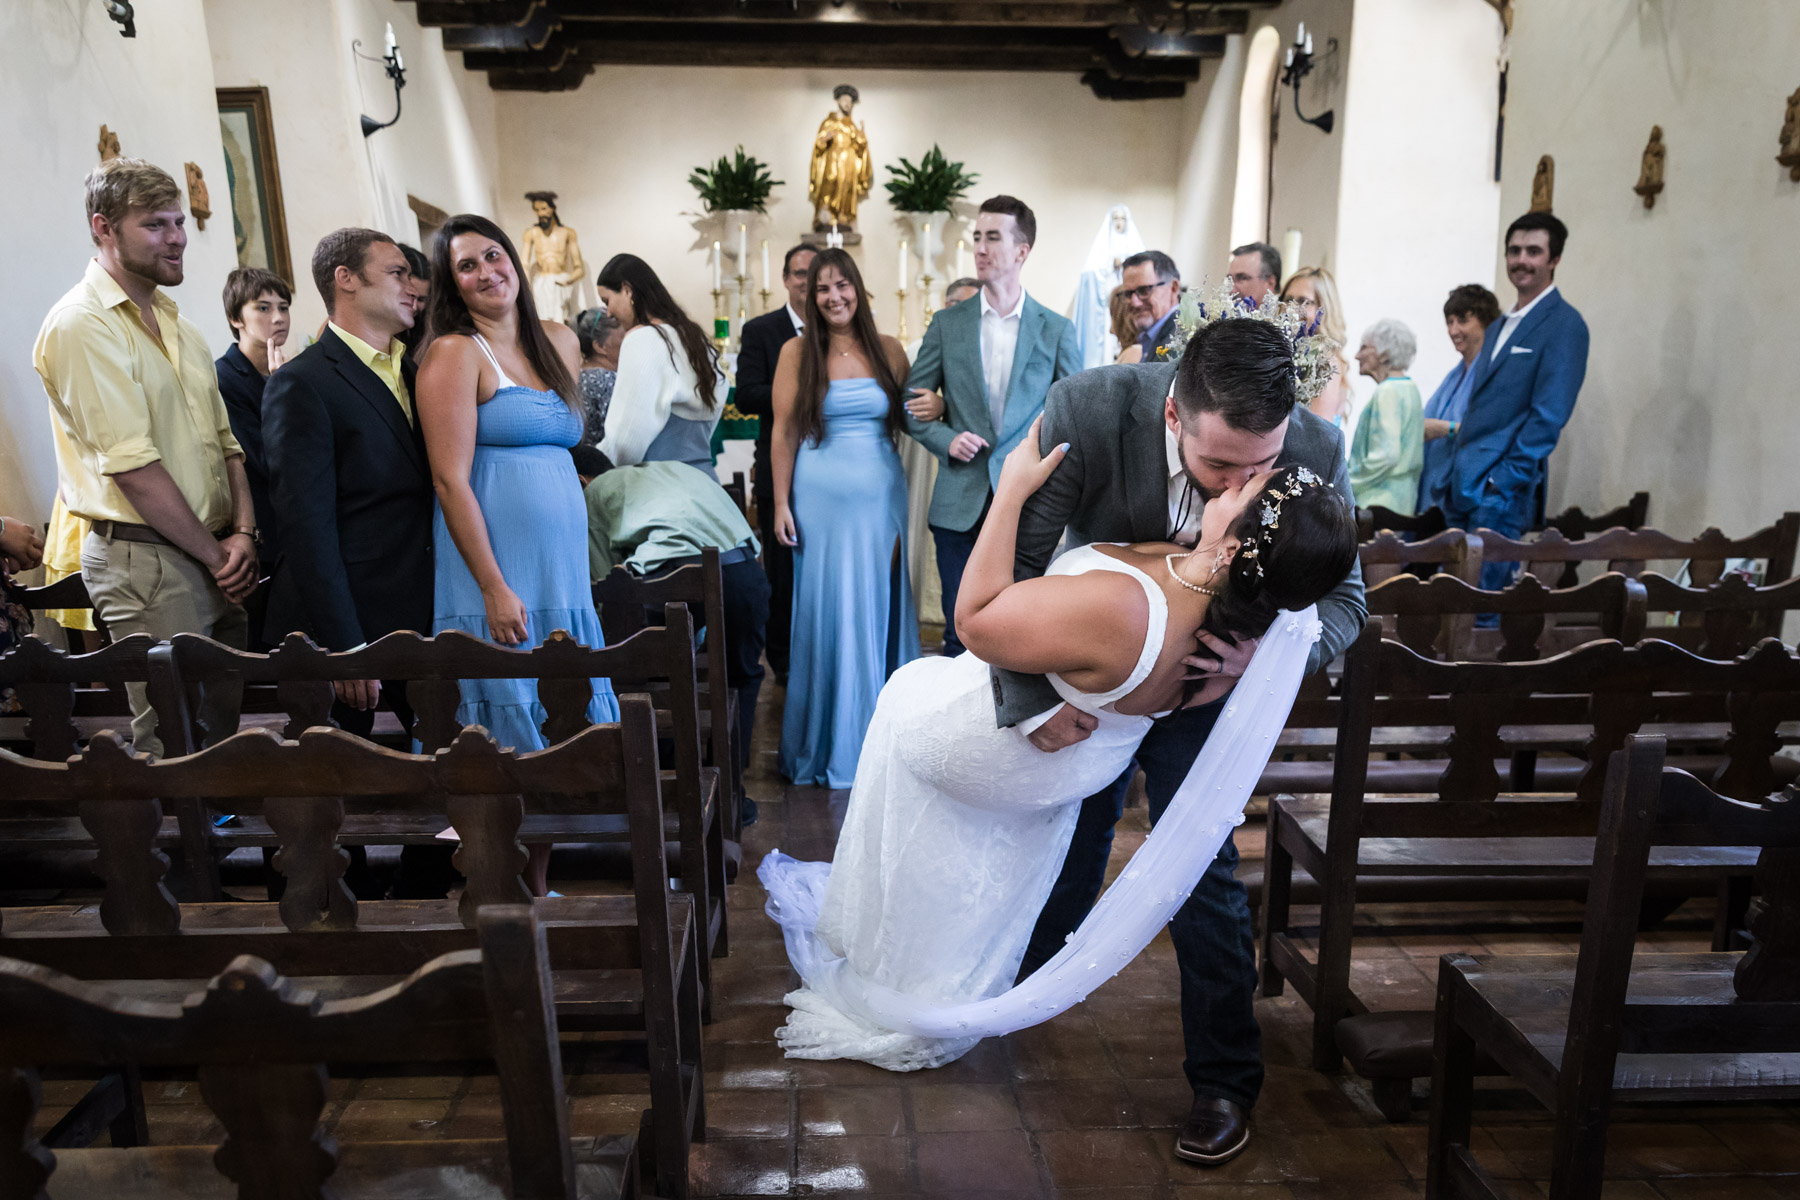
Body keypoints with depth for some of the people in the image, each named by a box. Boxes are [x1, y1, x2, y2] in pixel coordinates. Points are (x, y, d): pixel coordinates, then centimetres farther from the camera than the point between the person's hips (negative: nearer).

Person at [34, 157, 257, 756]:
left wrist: (243, 534, -2)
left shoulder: (175, 323, 16)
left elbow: (224, 441, 13)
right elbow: (133, 465, -16)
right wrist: (216, 555, -11)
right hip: (146, 560, -8)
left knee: (220, 737, 14)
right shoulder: (79, 325, -10)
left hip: (216, 561, 8)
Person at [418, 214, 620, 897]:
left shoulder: (557, 342, 15)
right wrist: (495, 588, -18)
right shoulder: (454, 353, -6)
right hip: (497, 571, -7)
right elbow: (450, 479, -13)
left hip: (563, 567, 7)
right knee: (511, 730, -1)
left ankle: (541, 879, 24)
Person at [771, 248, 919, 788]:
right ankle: (827, 745, 19)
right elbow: (784, 433, -1)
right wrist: (781, 504, -4)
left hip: (882, 496, 2)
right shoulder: (798, 352, 1)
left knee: (879, 614, 8)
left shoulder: (889, 350, 7)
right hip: (822, 497, -2)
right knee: (826, 613, 4)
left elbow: (909, 419, 12)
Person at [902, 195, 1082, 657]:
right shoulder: (947, 324, 6)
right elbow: (912, 406, 9)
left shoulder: (1057, 330, 4)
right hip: (960, 503, 1)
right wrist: (946, 440, -9)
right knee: (960, 633, 6)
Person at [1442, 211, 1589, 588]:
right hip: (1464, 487, 8)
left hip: (1501, 491, -8)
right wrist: (1454, 474, 13)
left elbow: (1549, 416, -13)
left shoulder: (1564, 324, -5)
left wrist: (1504, 482, -18)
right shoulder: (1498, 327, 21)